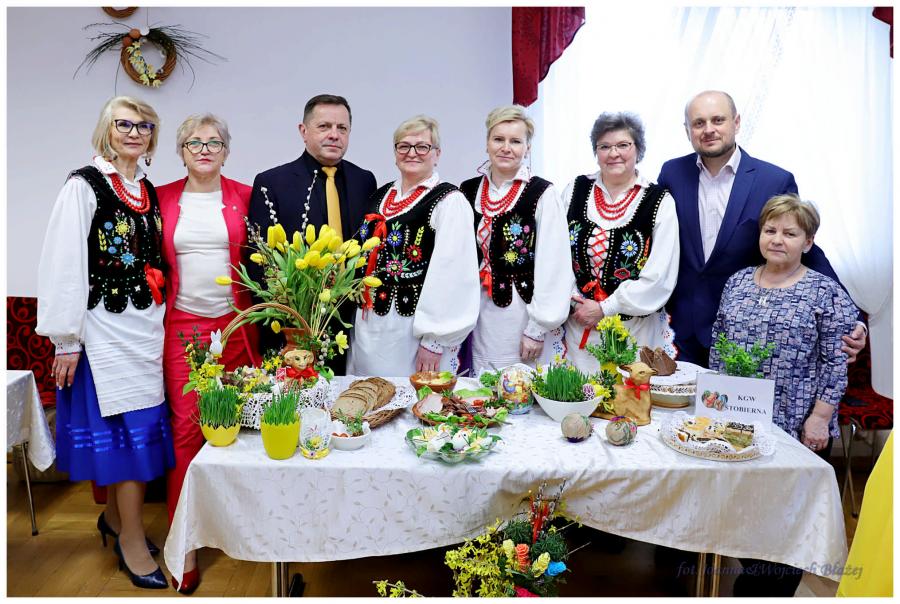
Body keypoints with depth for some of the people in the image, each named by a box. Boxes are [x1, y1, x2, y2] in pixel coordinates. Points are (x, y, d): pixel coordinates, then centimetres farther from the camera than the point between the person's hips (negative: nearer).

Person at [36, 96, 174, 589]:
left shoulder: (148, 190, 12)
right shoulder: (84, 185, -8)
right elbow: (63, 266, -11)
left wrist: (160, 320, 14)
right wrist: (66, 340, -13)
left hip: (147, 325, 6)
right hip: (106, 325, -6)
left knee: (131, 426, 13)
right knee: (131, 427, -2)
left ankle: (115, 516, 32)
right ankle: (132, 540, 12)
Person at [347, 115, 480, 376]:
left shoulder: (450, 201, -9)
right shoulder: (380, 196, 11)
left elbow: (453, 275, -16)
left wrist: (435, 340, -18)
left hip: (413, 332, -6)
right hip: (368, 328, 6)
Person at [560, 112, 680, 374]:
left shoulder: (660, 202, -4)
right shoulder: (575, 191, 4)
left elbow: (660, 276, -9)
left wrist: (604, 309, -11)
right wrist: (572, 301, -7)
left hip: (637, 330, -2)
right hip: (577, 327, 2)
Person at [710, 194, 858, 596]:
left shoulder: (826, 293, -5)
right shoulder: (737, 282, 8)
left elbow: (835, 363, -7)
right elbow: (718, 346, 11)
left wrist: (819, 419, -12)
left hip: (795, 427, -3)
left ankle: (777, 589, 25)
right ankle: (750, 579, 32)